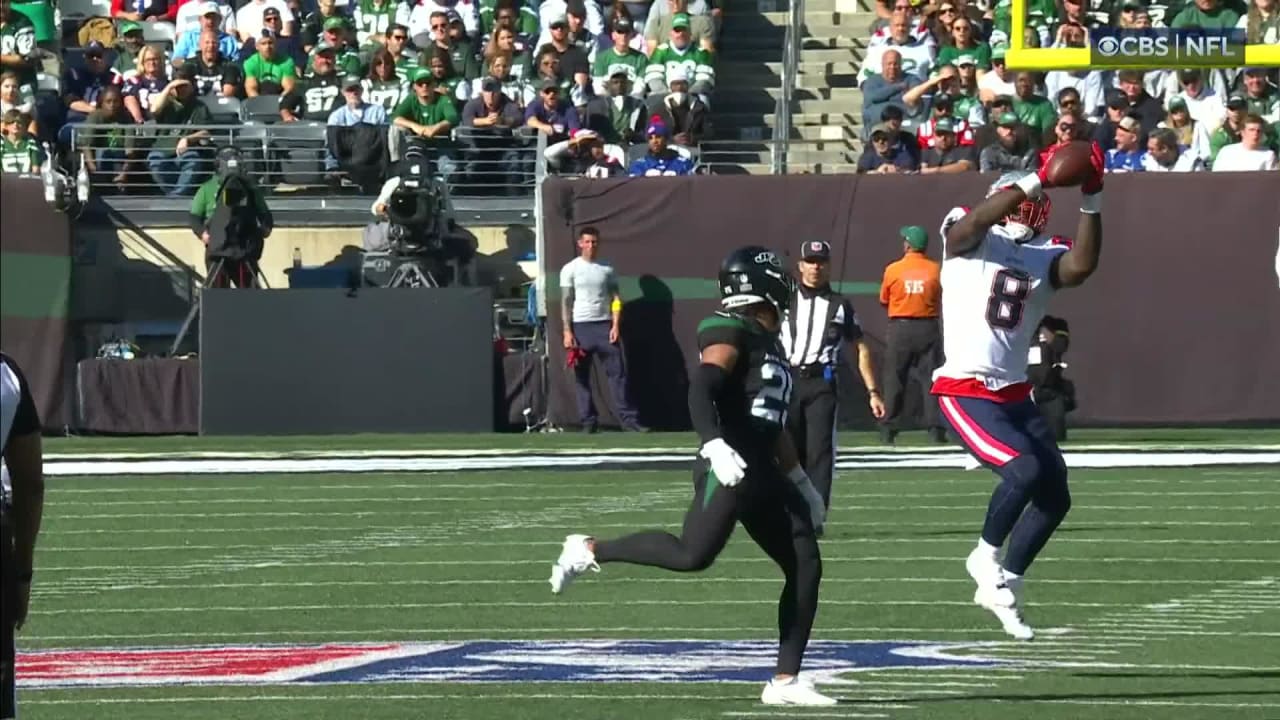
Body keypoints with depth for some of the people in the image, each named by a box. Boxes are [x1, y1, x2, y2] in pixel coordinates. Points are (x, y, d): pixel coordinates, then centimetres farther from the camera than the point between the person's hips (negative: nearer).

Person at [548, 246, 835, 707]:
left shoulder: (768, 343, 23)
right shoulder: (731, 336, -6)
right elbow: (700, 391, -22)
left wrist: (803, 486, 34)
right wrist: (715, 444, -38)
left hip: (762, 475, 10)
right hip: (729, 468, -10)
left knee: (805, 566, 2)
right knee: (693, 555, -23)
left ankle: (785, 681, 3)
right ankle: (589, 550, -4)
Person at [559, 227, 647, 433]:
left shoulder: (607, 269, 9)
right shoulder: (570, 269, 3)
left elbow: (615, 299, 9)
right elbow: (566, 302, 0)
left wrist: (615, 326, -3)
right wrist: (567, 331, -8)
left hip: (604, 325, 2)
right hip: (581, 325, -2)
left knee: (617, 372, -4)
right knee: (582, 377, 1)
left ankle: (627, 418, -5)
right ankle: (588, 421, 6)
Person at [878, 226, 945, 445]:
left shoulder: (893, 270, -4)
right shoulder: (935, 270, -2)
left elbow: (884, 301, 5)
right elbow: (940, 298, 5)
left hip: (900, 328, -1)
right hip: (928, 327, 1)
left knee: (895, 380, 5)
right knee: (931, 378, 3)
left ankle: (889, 430, 4)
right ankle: (936, 429, -2)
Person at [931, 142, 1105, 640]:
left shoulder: (1044, 257, 7)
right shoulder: (968, 239, -4)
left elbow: (1081, 265, -14)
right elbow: (978, 219, -28)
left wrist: (1091, 201, -21)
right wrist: (1038, 181, -34)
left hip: (1014, 394, 7)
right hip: (964, 392, -7)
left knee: (1055, 495, 5)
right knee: (1025, 469, -23)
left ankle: (1004, 584, 23)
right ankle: (986, 557, 2)